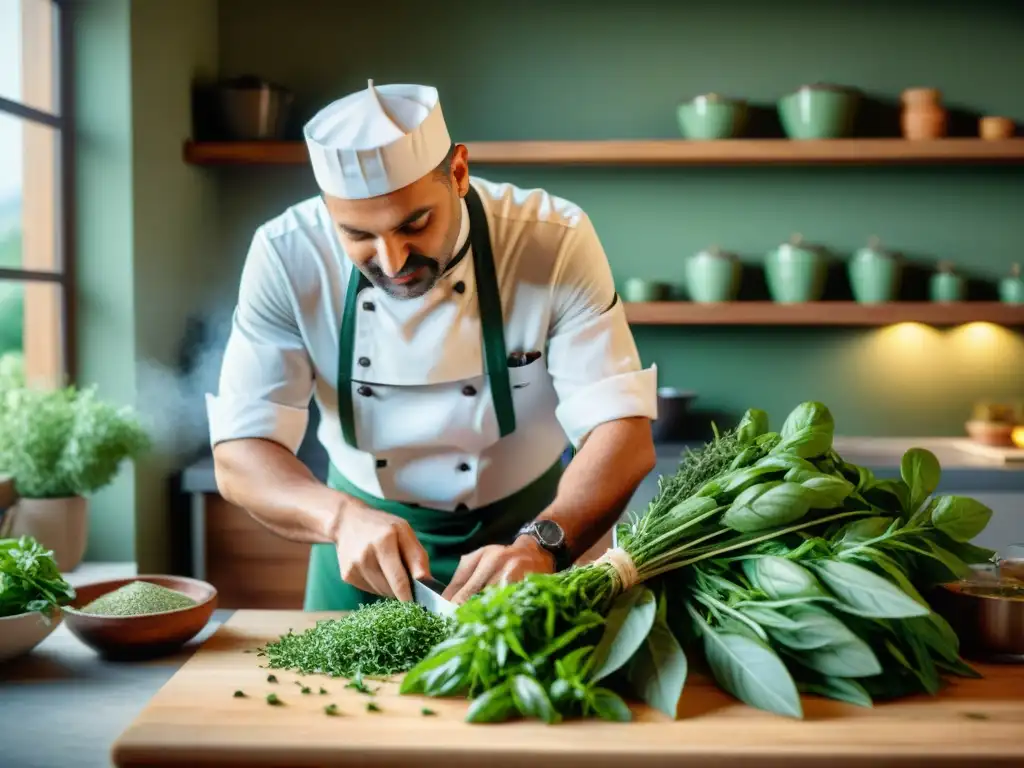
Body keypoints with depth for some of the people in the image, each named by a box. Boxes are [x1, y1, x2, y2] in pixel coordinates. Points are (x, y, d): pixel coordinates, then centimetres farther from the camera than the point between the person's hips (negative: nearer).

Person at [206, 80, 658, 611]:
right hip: (364, 528, 1)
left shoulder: (555, 242, -23)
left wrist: (541, 546, -45)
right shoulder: (287, 258, -20)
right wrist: (344, 517, -40)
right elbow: (239, 454, -21)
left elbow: (623, 434, -27)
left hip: (524, 528, 0)